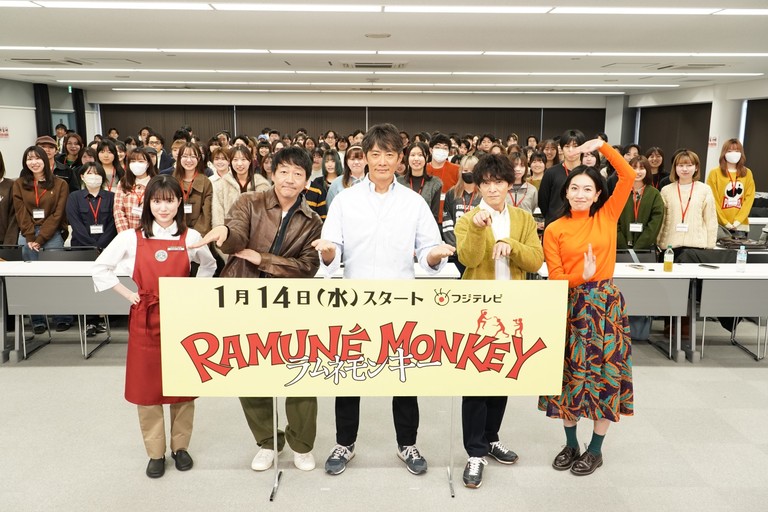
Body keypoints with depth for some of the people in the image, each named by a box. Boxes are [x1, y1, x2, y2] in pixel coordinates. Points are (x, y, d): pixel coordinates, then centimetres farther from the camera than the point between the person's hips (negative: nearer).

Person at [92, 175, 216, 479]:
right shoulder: (131, 238, -1)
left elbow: (209, 266, 17)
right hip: (145, 319, 0)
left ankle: (180, 446, 25)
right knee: (147, 384, 5)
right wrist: (128, 294, 2)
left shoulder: (191, 237, 0)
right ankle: (155, 452, 21)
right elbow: (100, 268, 8)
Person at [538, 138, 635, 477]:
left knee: (605, 371, 5)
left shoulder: (607, 217, 2)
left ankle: (596, 449, 21)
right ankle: (570, 444, 26)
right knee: (570, 372, 8)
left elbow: (629, 177, -8)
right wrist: (582, 275, -24)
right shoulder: (554, 230, -1)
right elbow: (554, 277, -6)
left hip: (606, 303, 0)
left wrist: (601, 146, -13)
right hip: (571, 305, 0)